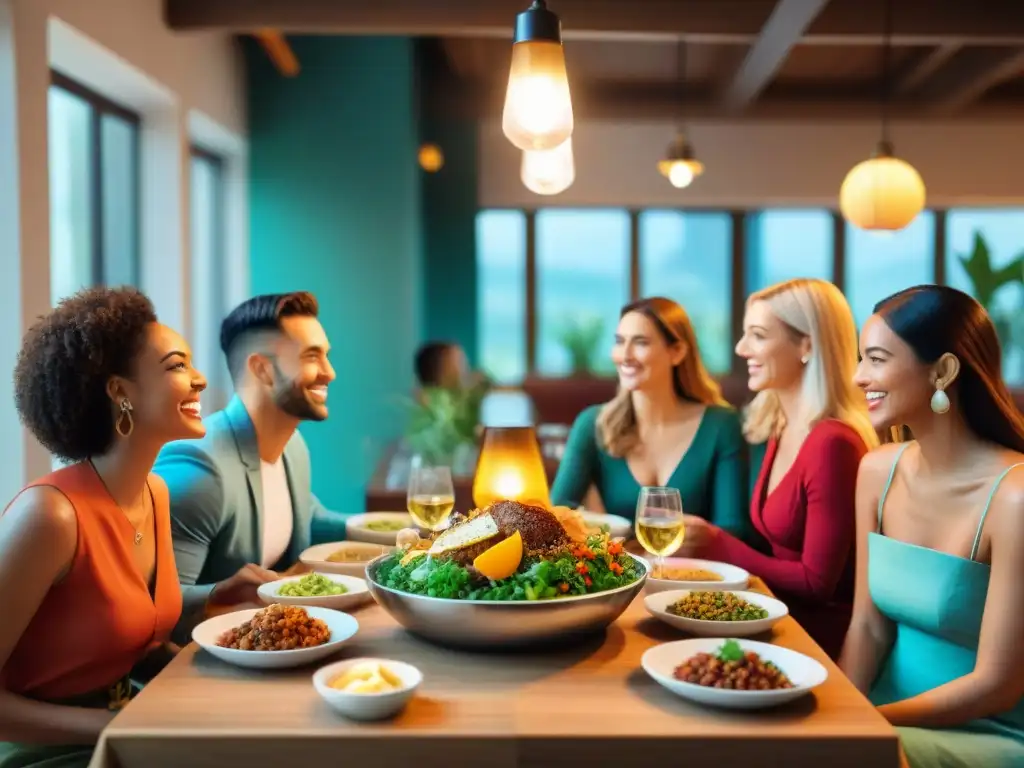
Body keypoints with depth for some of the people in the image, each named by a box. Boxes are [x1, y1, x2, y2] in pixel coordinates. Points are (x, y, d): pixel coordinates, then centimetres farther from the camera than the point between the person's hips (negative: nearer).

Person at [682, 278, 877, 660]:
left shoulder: (833, 444, -20)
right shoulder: (782, 430, 6)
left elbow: (817, 583, -17)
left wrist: (718, 546, -14)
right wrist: (704, 543, -4)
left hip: (822, 631, -7)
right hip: (785, 614, 7)